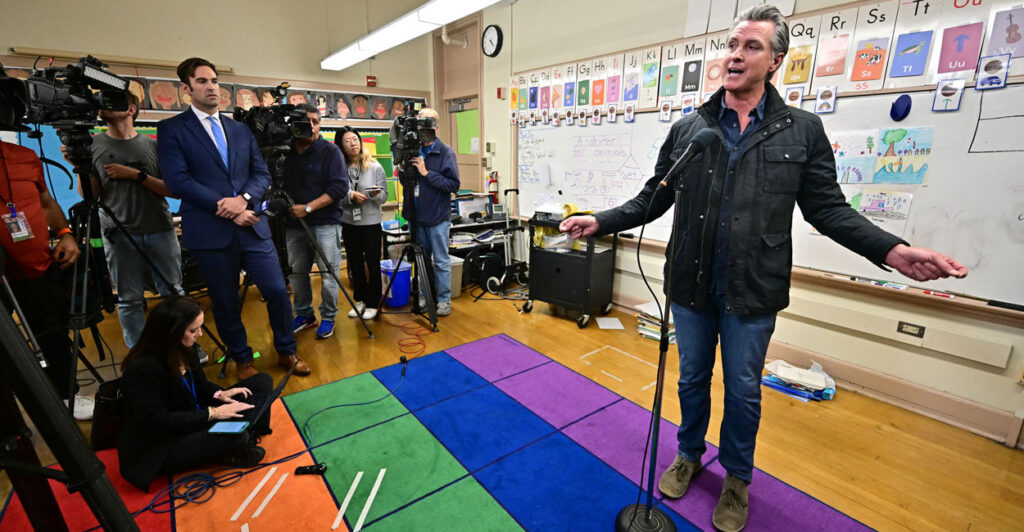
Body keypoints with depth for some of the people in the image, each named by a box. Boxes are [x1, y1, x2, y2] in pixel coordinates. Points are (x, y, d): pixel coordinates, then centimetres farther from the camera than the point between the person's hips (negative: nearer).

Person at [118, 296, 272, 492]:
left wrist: (220, 394, -7)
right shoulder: (142, 368, -26)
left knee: (262, 382, -1)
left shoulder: (181, 350, -3)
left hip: (193, 421, 9)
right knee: (234, 436, -36)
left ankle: (246, 436, -16)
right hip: (158, 448, -8)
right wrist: (212, 413, -22)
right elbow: (158, 422, -25)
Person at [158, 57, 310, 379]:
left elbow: (262, 173, 8)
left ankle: (286, 351, 22)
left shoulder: (240, 130, 15)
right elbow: (178, 181, -9)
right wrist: (226, 207, -15)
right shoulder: (172, 130, 2)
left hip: (252, 226, 3)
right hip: (210, 231, -3)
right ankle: (241, 360, 28)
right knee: (226, 303, 9)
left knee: (277, 291, 2)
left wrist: (243, 199, -11)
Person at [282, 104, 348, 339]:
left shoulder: (330, 151, -3)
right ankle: (304, 315, 27)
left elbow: (340, 187, -12)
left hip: (325, 223, -4)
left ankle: (328, 318, 14)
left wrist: (308, 208, -15)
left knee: (328, 273, -1)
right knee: (297, 272, 11)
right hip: (294, 223, 5)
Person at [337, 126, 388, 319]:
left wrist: (375, 194, -24)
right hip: (348, 223, 2)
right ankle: (360, 300, 30)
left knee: (373, 264, 6)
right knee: (355, 264, 14)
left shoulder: (375, 167, -4)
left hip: (371, 222, -2)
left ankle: (372, 303, 19)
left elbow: (384, 196, -4)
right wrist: (350, 196, -19)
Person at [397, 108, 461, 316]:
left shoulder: (445, 152, -6)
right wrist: (403, 171, -7)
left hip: (437, 217, -5)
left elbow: (454, 184, -15)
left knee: (441, 261, 4)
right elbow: (406, 183, 14)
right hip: (418, 216, 5)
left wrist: (426, 173, -18)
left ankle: (444, 299, 17)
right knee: (421, 258, 15)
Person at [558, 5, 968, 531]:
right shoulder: (687, 128, 2)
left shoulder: (802, 130, 0)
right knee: (692, 378, 17)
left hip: (752, 291, -1)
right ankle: (689, 455, 42)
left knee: (743, 389, 13)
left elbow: (827, 207, 1)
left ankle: (737, 477, 38)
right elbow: (653, 199, 3)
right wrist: (600, 221, -9)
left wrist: (892, 250, -13)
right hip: (691, 285, 1)